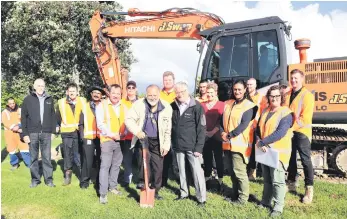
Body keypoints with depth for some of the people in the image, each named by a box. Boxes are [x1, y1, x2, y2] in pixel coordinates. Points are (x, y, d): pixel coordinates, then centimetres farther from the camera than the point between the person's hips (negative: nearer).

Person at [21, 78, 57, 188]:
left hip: (46, 133, 1)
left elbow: (53, 116, 9)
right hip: (32, 133, 0)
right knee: (33, 158, 8)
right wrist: (25, 133, -3)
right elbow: (23, 117, 2)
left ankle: (49, 179, 14)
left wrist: (53, 131, 5)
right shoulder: (28, 99, 2)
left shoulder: (49, 99, 7)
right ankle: (35, 179, 19)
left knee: (47, 157, 5)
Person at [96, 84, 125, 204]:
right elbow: (100, 124, -11)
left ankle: (112, 186, 27)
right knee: (105, 166, -5)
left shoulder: (123, 107, 11)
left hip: (121, 140, 5)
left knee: (116, 165, 12)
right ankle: (103, 193, -1)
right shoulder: (101, 106, -4)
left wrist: (124, 133, -9)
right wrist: (112, 134, -16)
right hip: (107, 140, -5)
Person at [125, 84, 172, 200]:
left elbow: (168, 129, -2)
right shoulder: (139, 104, -10)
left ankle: (155, 190, 26)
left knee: (158, 167, 7)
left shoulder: (166, 107, -7)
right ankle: (142, 181, -2)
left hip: (157, 142, 1)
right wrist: (137, 131, -24)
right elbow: (129, 119, -8)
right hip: (143, 138, -1)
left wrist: (166, 145, -2)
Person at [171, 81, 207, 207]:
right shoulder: (173, 106, 3)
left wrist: (199, 147, -14)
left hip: (192, 146, -4)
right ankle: (184, 193, 32)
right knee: (181, 171, 16)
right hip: (178, 146, 5)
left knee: (197, 171, 1)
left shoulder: (196, 106, -10)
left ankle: (202, 198, 13)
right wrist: (172, 142, 2)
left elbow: (201, 128, -10)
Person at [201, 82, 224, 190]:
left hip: (216, 136, -3)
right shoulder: (202, 105, 8)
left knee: (218, 158, 3)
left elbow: (222, 121, -7)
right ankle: (207, 177, 24)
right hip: (205, 136, 3)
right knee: (206, 158, 10)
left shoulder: (221, 105, -2)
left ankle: (220, 179, 14)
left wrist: (213, 131, -14)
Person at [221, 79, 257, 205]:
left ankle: (243, 198, 14)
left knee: (239, 172, -2)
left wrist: (229, 135, -18)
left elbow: (244, 125, -17)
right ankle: (235, 195, 32)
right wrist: (223, 132, -7)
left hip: (240, 144, -7)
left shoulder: (248, 106, -8)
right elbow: (223, 120, 11)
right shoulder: (228, 104, 13)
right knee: (231, 171, 16)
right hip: (228, 143, 7)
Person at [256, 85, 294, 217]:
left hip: (278, 152, -6)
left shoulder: (286, 113, -11)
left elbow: (281, 133, -22)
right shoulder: (265, 111, 11)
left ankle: (278, 208, 12)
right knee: (267, 179, 17)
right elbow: (258, 129, 9)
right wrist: (260, 143, -9)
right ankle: (266, 202, 31)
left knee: (277, 181, -1)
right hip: (265, 151, 6)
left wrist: (262, 142, -19)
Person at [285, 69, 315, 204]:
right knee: (290, 159, 16)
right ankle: (292, 184, 32)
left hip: (301, 132, -6)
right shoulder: (287, 94, 9)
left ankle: (309, 189, 12)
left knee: (305, 161, 1)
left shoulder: (307, 95, -11)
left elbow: (305, 119, -17)